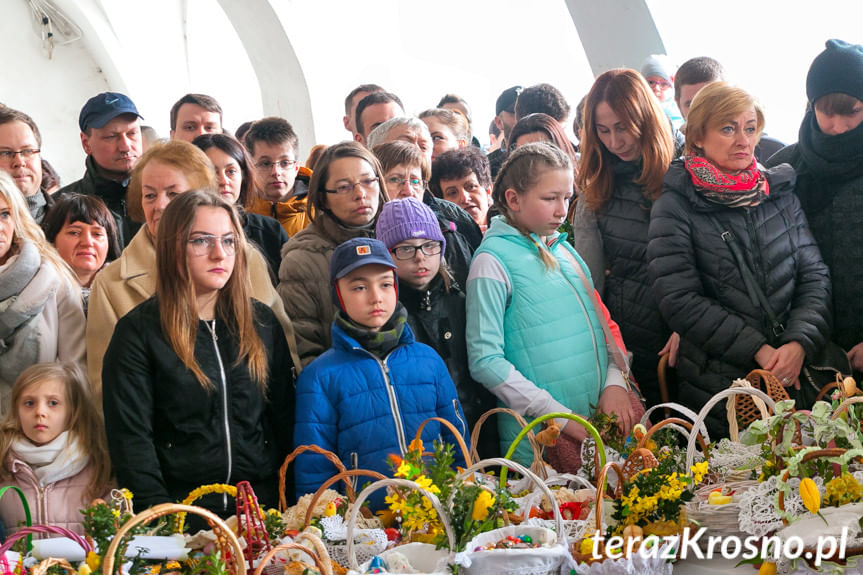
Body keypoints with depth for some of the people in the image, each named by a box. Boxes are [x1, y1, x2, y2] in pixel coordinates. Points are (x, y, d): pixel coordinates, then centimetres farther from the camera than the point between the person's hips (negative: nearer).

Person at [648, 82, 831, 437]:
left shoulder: (780, 193, 7)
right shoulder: (675, 206, -4)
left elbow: (814, 275, 5)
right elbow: (680, 300, -11)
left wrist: (800, 342, -12)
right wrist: (757, 349, -15)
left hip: (795, 378, 4)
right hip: (716, 384, -3)